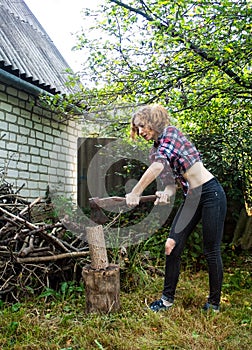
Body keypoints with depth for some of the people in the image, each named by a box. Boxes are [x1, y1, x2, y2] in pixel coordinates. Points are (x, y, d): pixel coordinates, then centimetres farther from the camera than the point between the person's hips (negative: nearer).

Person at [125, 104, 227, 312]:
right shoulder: (155, 151, 12)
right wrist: (166, 194, -22)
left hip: (210, 193, -8)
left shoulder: (170, 132, -11)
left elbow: (159, 165, -27)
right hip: (191, 198, 8)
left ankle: (214, 303, 17)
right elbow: (171, 182, 2)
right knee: (172, 246, 3)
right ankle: (168, 298, 16)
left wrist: (135, 193, -25)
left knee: (211, 250, 0)